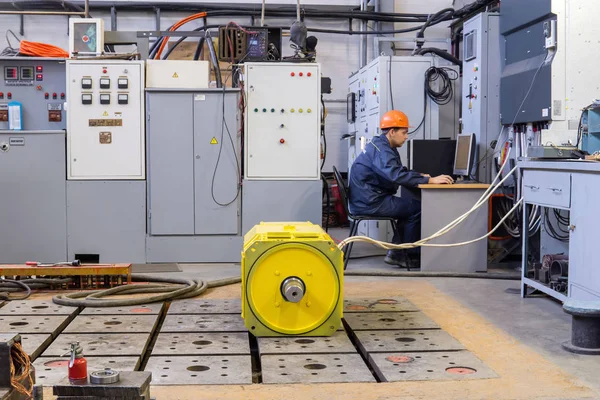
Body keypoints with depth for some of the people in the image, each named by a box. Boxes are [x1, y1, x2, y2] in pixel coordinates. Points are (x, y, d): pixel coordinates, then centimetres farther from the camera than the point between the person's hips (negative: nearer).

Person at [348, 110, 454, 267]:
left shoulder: (382, 146, 15)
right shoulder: (380, 150, -18)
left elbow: (399, 171, 26)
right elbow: (396, 175, -33)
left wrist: (421, 176, 10)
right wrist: (430, 180, -32)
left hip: (366, 199, 11)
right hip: (368, 202, -11)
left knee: (410, 206, 16)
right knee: (416, 208, -7)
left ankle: (396, 253, 14)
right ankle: (409, 255, 4)